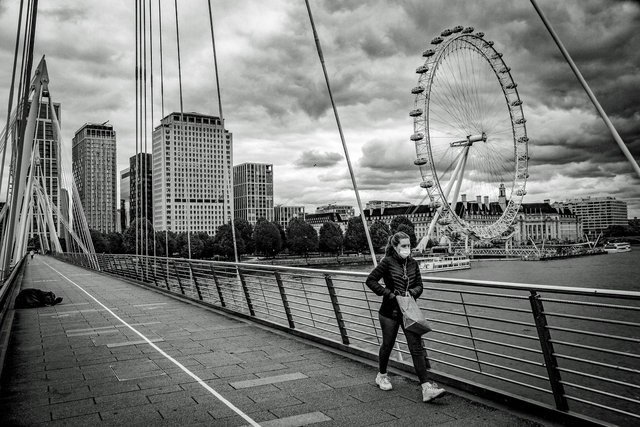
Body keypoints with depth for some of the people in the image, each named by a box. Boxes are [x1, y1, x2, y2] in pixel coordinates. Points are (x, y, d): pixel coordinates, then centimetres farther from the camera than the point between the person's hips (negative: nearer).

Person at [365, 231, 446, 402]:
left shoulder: (413, 263, 4)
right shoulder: (387, 262, -10)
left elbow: (419, 285, 11)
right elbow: (371, 280, -11)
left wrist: (411, 292, -10)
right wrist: (388, 293, -16)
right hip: (390, 311, -3)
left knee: (417, 347, -3)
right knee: (388, 345, 13)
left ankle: (426, 388, -5)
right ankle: (382, 376, 38)